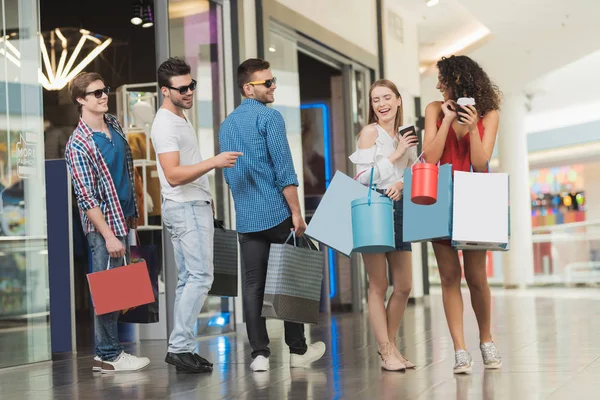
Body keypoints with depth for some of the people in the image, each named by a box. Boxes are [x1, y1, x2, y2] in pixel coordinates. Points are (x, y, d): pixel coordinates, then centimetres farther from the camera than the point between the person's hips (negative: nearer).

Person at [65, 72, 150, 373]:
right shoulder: (78, 145, -16)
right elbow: (86, 197, -18)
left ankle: (108, 350, 21)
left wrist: (132, 213, 19)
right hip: (105, 224, -8)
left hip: (122, 217, 8)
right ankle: (108, 356, 8)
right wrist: (108, 236, -20)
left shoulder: (114, 124, 8)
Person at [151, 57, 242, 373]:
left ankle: (182, 347, 12)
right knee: (200, 276, -13)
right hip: (185, 208, -10)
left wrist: (204, 195, 27)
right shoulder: (165, 124, -17)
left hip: (193, 205, 10)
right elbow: (173, 175, -28)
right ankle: (179, 346, -12)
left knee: (188, 279, 9)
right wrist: (214, 162, -34)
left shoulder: (179, 119, 16)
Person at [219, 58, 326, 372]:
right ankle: (297, 350, 13)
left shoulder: (226, 124, 12)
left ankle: (260, 354, 4)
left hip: (246, 219, 6)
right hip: (278, 215, -6)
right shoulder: (269, 117, -10)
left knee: (253, 285, 5)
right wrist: (297, 213, -12)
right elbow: (284, 170, -15)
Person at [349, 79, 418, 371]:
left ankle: (390, 343, 21)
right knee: (378, 285, -3)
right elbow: (363, 176, -10)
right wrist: (395, 156, -11)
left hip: (397, 210, 6)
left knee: (404, 286, 6)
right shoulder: (371, 132, -3)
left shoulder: (405, 137, 15)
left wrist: (401, 185, -8)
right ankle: (385, 352, 2)